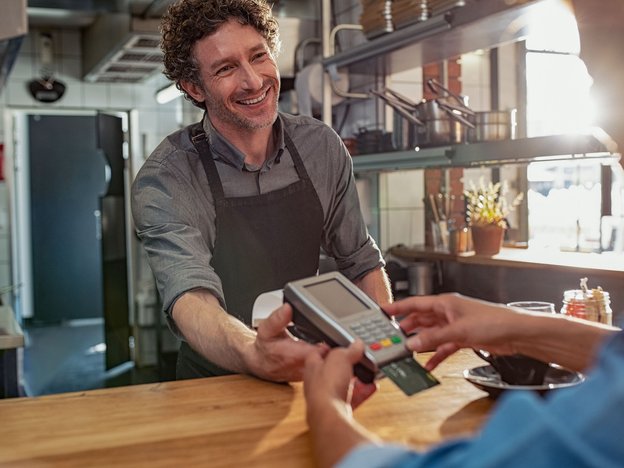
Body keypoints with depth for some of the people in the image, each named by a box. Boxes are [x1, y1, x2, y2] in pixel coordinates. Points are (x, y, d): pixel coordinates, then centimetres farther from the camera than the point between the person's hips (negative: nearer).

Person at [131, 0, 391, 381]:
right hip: (216, 385, -2)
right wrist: (254, 355, -49)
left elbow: (361, 262, 6)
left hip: (310, 376, 3)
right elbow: (190, 296, -29)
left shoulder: (322, 147, -3)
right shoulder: (164, 181, -15)